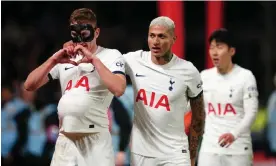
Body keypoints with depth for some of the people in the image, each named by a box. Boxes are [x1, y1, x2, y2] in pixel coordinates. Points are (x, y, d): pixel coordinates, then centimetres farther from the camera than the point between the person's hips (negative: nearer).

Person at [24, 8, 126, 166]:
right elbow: (30, 85, 6)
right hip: (65, 141, 4)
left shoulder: (111, 55, 0)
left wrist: (94, 60, -17)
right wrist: (53, 60, -5)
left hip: (95, 140, -4)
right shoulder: (64, 59, 14)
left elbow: (118, 89, -18)